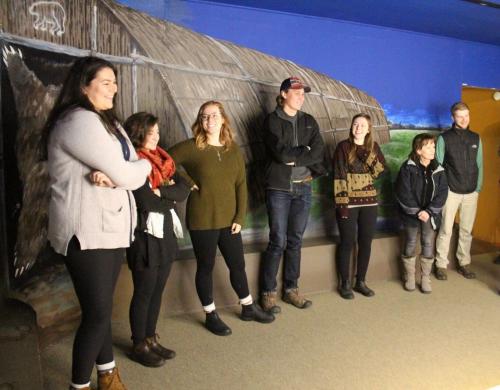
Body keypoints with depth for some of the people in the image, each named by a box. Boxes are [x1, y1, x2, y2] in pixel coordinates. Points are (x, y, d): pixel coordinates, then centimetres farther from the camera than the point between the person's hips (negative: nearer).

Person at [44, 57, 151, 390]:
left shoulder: (107, 122, 16)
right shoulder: (80, 121, -15)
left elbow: (128, 172, 7)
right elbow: (127, 175, -19)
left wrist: (110, 176, -15)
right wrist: (146, 164, 2)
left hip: (111, 228, 9)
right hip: (86, 232, -9)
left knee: (101, 307, 18)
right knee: (97, 313, -1)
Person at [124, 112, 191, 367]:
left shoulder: (162, 160, 12)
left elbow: (184, 189, 1)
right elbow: (146, 202, -20)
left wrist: (161, 191, -15)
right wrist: (170, 199, -3)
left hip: (166, 233, 7)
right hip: (145, 236, -7)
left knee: (157, 291, 15)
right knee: (143, 293, 5)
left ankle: (151, 339, 29)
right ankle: (139, 346, 20)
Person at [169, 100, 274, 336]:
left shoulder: (233, 149, 5)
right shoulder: (191, 147, -8)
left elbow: (241, 185, 4)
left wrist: (240, 217, -2)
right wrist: (188, 182, -13)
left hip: (228, 220, 4)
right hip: (202, 221, -4)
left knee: (237, 264, 15)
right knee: (205, 267, 9)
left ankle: (248, 308, 35)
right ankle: (211, 316, 26)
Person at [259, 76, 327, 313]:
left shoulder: (309, 122, 12)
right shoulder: (272, 120, -2)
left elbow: (319, 152, -1)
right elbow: (281, 153, -17)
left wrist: (294, 158, -11)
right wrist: (305, 151, -6)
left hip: (303, 188, 5)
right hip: (279, 189, -4)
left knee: (295, 241, 10)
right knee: (277, 242, -3)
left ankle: (291, 289, 22)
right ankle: (268, 293, 10)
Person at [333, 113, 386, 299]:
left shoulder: (373, 147, 10)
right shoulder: (343, 146, -4)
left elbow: (381, 171, 1)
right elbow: (338, 176, -10)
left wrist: (368, 154, -13)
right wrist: (341, 204, -16)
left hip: (369, 201, 5)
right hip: (348, 201, -4)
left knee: (366, 242, 9)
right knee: (347, 243, 1)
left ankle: (361, 281, 22)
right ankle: (345, 283, 13)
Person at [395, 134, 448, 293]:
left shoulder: (438, 170, 0)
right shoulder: (407, 168, -10)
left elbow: (442, 193, -4)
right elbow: (403, 193, -13)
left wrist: (429, 211, -15)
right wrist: (417, 211, -17)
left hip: (431, 214, 2)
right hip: (411, 214, -2)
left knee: (428, 245, 4)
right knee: (410, 245, 6)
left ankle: (426, 278, 18)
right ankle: (409, 277, 20)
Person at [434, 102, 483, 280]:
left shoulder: (475, 138, 8)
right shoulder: (444, 138, -3)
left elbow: (479, 165, 11)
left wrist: (478, 188, 6)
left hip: (471, 192, 3)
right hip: (451, 191, -3)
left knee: (466, 230, 10)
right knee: (445, 230, 0)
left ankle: (464, 263, 21)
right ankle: (441, 265, 9)